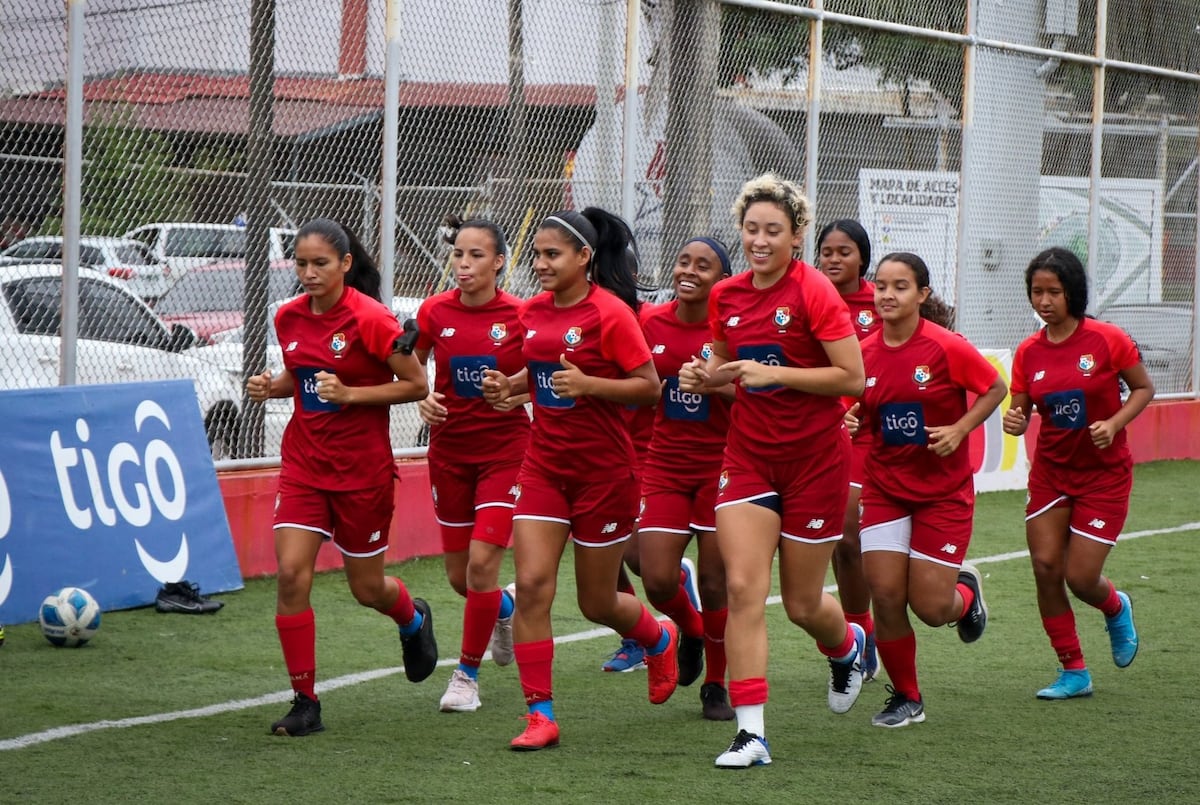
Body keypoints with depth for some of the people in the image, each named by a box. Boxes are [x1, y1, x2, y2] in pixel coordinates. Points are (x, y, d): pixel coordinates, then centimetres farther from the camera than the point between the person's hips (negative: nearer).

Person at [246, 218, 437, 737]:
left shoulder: (371, 319, -15)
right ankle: (305, 702, -3)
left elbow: (416, 385, -11)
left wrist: (350, 394, -21)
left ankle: (413, 620, 47)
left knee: (367, 587, 9)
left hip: (362, 469, -4)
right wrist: (270, 387, -2)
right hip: (304, 462, 4)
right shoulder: (289, 318, 2)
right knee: (291, 574, -12)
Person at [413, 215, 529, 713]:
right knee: (458, 575, 9)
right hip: (449, 448, 3)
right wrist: (422, 399, -9)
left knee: (482, 563, -14)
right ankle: (504, 609, 45)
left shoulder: (519, 316, -10)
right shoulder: (435, 312, -3)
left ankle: (467, 673, 4)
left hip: (505, 448, -3)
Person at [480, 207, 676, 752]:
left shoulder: (610, 312, -14)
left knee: (597, 603, 8)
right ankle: (540, 714, -4)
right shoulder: (533, 311, 4)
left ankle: (659, 640, 42)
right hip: (544, 465, 5)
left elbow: (650, 387, -13)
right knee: (531, 585, -10)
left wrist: (587, 385, -26)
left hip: (603, 470, -5)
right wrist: (509, 385, 1)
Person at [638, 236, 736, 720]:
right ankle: (690, 630, 28)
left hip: (720, 466, -3)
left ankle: (716, 686, 19)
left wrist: (718, 384, -22)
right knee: (658, 581, -8)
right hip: (665, 464, 3)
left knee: (716, 586, -1)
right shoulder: (652, 322, 3)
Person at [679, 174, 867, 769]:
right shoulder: (725, 297, 3)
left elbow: (853, 378, -16)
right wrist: (706, 376, -3)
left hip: (815, 458, -4)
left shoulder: (814, 292, -14)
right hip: (749, 455, 4)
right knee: (742, 587, -12)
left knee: (801, 603, 7)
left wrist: (773, 372, -22)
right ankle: (751, 734, -12)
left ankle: (847, 647, 44)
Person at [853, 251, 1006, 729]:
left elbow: (995, 388, -2)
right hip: (885, 488, 3)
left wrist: (959, 429, -14)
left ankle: (966, 591, 33)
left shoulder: (946, 348, -13)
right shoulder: (865, 354, -2)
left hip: (944, 491, -3)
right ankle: (906, 698, 12)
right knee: (885, 595, -7)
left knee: (931, 607, -5)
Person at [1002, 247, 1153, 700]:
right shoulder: (1028, 352, -2)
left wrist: (1114, 424, -18)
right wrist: (1013, 421, -21)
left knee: (1080, 578, -7)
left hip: (1104, 475, -4)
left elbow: (1143, 389, -2)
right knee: (1045, 567, -6)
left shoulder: (1108, 340, -12)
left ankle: (1116, 609, 32)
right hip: (1050, 471, 4)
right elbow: (1020, 412, 3)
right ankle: (1074, 673, 8)